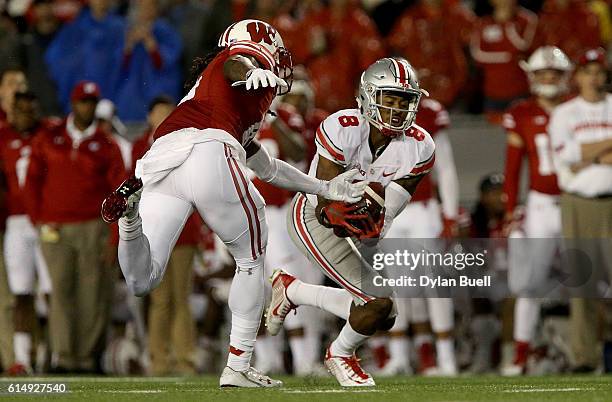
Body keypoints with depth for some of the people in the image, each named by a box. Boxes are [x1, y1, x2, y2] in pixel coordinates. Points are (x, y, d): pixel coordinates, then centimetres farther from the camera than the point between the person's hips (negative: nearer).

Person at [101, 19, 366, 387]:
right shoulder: (249, 61, 21)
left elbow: (267, 169, 50)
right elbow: (235, 65, -6)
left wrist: (326, 188, 56)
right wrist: (253, 74, -28)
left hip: (157, 163, 7)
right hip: (207, 153, -7)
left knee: (142, 281, 3)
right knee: (251, 259, 13)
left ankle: (132, 212, -24)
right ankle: (238, 368, 10)